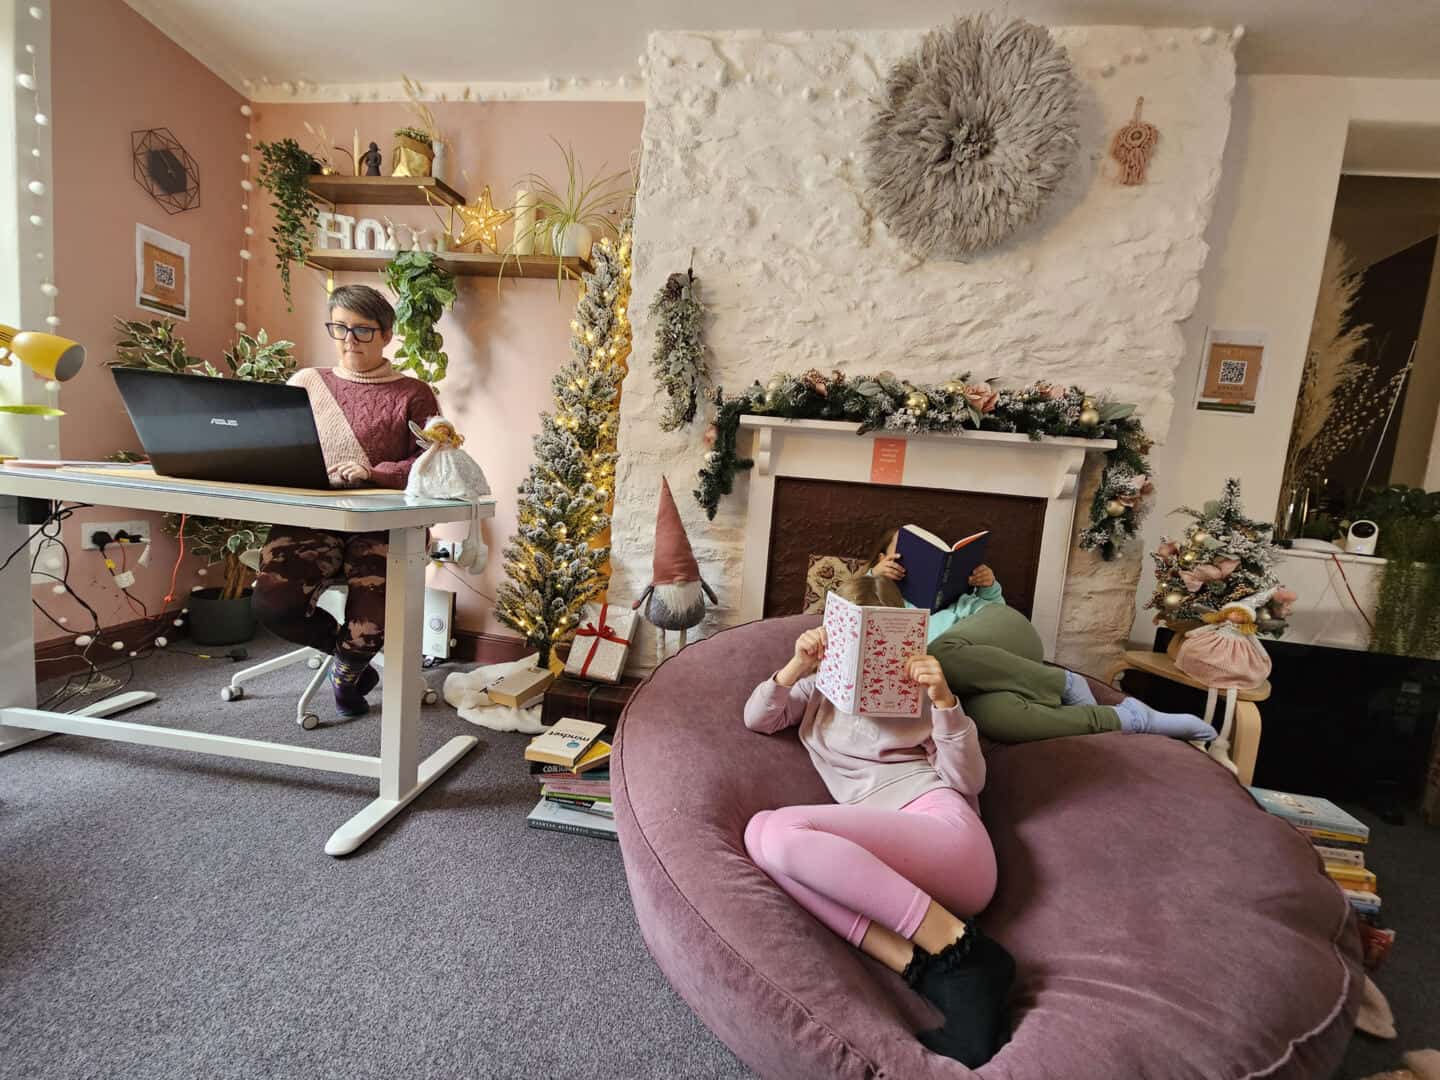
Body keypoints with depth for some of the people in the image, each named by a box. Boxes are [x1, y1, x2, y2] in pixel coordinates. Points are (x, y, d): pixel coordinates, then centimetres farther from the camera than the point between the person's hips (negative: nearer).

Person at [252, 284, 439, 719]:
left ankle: (347, 666, 20)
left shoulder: (412, 395, 6)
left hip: (381, 524, -3)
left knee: (370, 620, -23)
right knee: (272, 603, -23)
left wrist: (373, 472, -19)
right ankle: (345, 649, 13)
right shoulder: (306, 383, 17)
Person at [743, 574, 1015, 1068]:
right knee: (759, 832, -25)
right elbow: (756, 719, 12)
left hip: (944, 828, -4)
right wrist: (797, 665, -2)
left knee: (782, 832, -28)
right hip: (877, 862, 4)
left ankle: (959, 948, -23)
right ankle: (919, 965, -30)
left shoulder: (916, 689, 12)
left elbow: (968, 782, 2)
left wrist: (944, 699, -12)